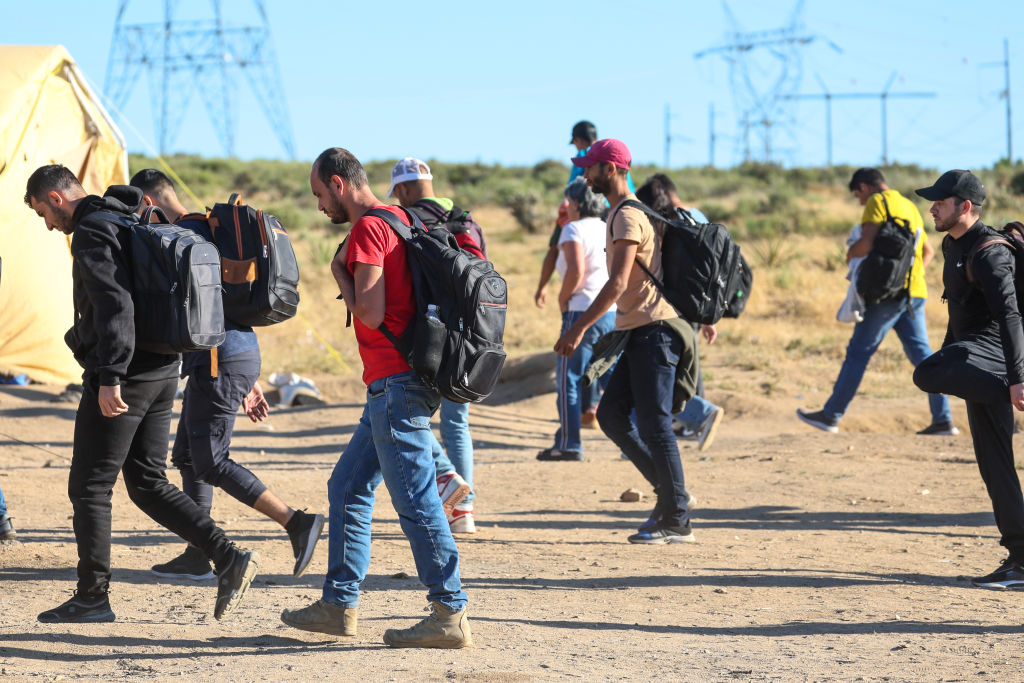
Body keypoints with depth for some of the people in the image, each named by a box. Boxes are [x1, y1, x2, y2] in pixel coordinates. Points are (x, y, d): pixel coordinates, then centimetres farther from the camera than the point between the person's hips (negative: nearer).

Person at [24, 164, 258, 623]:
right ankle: (228, 559, -1)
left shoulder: (92, 232, -13)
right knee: (148, 484, 12)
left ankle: (92, 598, 8)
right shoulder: (134, 224, 18)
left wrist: (110, 377, -30)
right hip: (161, 374, 9)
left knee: (89, 487, 2)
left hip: (121, 381, -9)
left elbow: (114, 304, -26)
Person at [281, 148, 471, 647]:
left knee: (415, 499, -8)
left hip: (396, 384, -10)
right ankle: (339, 605, 19)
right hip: (394, 385, 10)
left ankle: (451, 615, -7)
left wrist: (339, 273, -5)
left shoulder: (368, 229, -12)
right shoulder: (399, 220, 18)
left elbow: (371, 314, -19)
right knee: (348, 488, 15)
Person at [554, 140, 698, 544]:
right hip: (639, 332, 10)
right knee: (610, 414, 8)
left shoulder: (628, 216, -13)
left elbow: (617, 283, -22)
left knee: (654, 424, -7)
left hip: (653, 330, -10)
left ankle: (676, 522, -3)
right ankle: (669, 492, 13)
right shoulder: (627, 212, 19)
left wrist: (579, 328, -23)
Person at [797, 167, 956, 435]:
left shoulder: (878, 202, -5)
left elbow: (866, 243, -18)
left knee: (858, 352, -1)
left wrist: (851, 253, 1)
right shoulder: (909, 206, 22)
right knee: (921, 353, 6)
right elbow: (928, 251, 29)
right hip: (915, 293, 8)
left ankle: (831, 416, 5)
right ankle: (943, 420, 0)